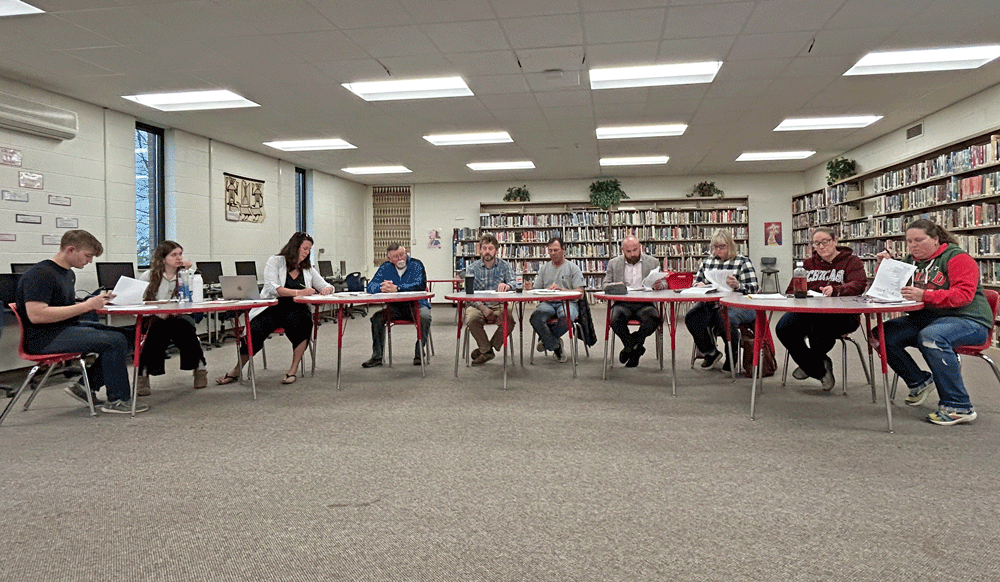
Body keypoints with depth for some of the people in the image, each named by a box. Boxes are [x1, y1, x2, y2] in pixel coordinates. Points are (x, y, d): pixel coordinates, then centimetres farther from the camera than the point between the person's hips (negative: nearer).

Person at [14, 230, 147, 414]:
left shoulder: (68, 274, 17)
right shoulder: (39, 275, -15)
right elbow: (36, 315, -26)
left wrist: (94, 303, 1)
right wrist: (86, 306, -23)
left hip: (67, 328, 10)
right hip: (44, 338, -10)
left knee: (123, 336, 3)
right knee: (115, 341, -22)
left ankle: (86, 386, 9)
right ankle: (117, 400, -11)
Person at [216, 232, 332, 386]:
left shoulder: (308, 269, 17)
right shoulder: (275, 262, 4)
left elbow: (327, 286, 20)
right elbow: (272, 288, -11)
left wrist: (326, 289, -6)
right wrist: (299, 292, -21)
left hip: (295, 310, 2)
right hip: (272, 308, -2)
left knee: (304, 321, -32)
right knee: (255, 332, -26)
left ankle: (293, 370, -20)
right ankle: (236, 370, 0)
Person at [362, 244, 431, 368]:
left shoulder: (416, 265, -7)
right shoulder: (386, 267, 5)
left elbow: (420, 286, -24)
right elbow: (371, 287, -2)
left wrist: (396, 288, -30)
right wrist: (384, 288, -25)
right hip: (395, 307, 4)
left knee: (424, 316, -33)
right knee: (377, 318, -18)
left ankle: (419, 354, -18)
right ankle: (377, 357, -7)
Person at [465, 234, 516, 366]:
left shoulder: (505, 266, 9)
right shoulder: (472, 268, 7)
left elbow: (515, 282, -6)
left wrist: (507, 285, -32)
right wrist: (483, 308, -21)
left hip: (499, 306, 0)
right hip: (477, 305, 0)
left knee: (509, 320, -31)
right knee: (472, 319, -33)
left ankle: (485, 349, -9)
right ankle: (487, 350, -10)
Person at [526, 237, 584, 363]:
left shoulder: (572, 268, 8)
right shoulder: (544, 268, 19)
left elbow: (579, 292, -2)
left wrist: (561, 289, -17)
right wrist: (530, 289, -11)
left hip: (567, 302, -2)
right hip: (547, 303, 2)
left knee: (566, 317, -38)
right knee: (535, 318, -31)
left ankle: (546, 339, -7)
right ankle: (555, 345, -11)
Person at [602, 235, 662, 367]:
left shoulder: (653, 262, 13)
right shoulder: (614, 263, 13)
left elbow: (664, 283, 12)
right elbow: (604, 284, 11)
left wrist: (660, 284, -14)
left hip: (644, 303, 0)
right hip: (623, 303, 0)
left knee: (653, 319, -33)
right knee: (615, 319, -33)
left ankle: (631, 346, -2)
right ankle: (636, 348, -4)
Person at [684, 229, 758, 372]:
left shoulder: (742, 262, 3)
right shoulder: (707, 261, 18)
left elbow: (753, 288, -6)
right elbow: (696, 281, 22)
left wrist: (737, 285, -27)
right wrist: (699, 285, -4)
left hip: (737, 305, -5)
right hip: (711, 305, 5)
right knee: (691, 318, -20)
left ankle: (732, 358, -7)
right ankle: (711, 353, 2)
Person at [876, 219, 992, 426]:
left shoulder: (957, 258, -7)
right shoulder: (911, 261, 13)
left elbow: (964, 294, -22)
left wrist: (924, 295, -35)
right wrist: (884, 266, 0)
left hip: (967, 320, -7)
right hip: (925, 319, 7)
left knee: (931, 336, -39)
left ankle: (958, 407, -31)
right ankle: (919, 381, 8)